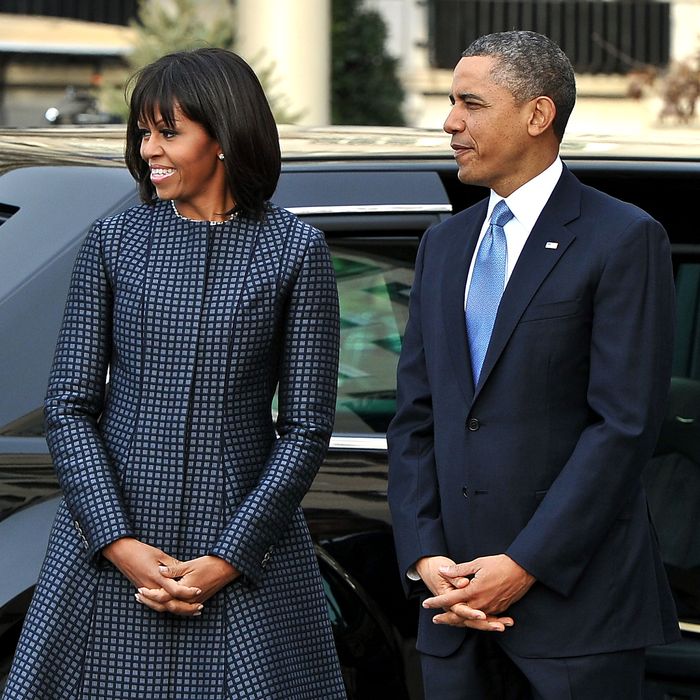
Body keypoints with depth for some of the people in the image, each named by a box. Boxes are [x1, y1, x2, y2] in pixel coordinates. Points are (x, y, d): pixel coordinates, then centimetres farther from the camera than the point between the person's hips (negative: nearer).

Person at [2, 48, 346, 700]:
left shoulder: (294, 249, 0)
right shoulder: (114, 242, 5)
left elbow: (306, 426, -1)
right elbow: (68, 407, 3)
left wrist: (227, 559, -9)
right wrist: (120, 543, -9)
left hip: (243, 548, -1)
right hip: (109, 547, 1)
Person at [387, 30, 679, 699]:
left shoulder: (624, 239, -5)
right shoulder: (444, 245, 16)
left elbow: (625, 424, -12)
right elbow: (414, 418, 13)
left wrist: (525, 566, -15)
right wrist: (424, 557, -2)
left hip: (578, 600, -5)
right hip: (456, 601, 5)